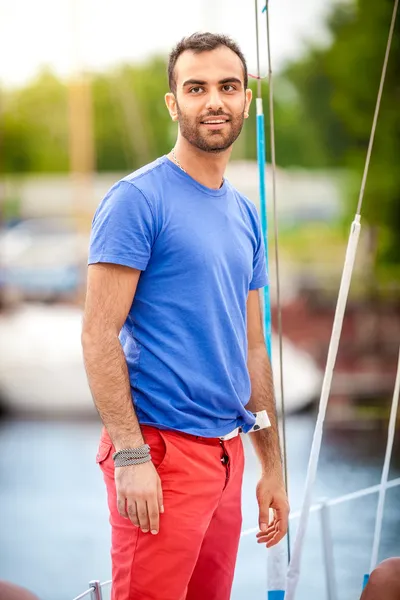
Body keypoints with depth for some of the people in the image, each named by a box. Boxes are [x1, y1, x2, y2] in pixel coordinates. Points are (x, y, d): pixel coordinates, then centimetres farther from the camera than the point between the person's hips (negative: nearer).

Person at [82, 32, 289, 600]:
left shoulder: (246, 216, 15)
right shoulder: (137, 200, -7)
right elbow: (99, 335, -12)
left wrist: (272, 467, 19)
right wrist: (131, 457, -18)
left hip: (226, 450, 7)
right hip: (162, 450, -7)